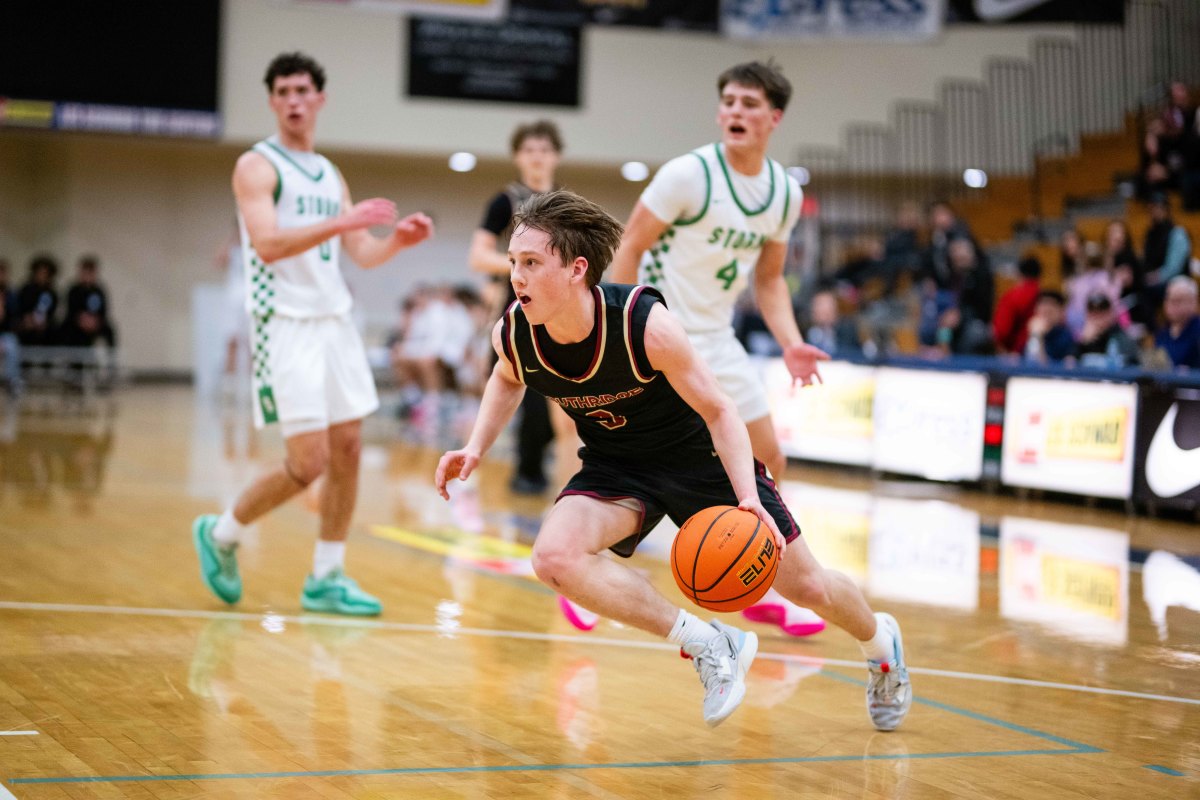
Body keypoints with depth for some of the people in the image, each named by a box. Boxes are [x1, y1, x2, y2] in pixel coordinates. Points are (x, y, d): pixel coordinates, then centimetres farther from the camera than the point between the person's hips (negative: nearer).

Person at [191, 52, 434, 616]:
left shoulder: (330, 176, 16)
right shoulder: (257, 166, -6)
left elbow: (363, 254, 16)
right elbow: (268, 244, -21)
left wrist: (398, 240, -5)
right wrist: (342, 221, -29)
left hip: (335, 321, 7)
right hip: (286, 325, -7)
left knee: (348, 450, 4)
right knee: (309, 463, -10)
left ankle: (327, 579, 13)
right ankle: (220, 534, 12)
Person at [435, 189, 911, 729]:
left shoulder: (646, 325, -33)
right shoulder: (512, 335, -20)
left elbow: (718, 410, -21)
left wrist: (748, 497, -34)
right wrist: (477, 447, -8)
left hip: (700, 456, -3)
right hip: (615, 467, 3)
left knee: (806, 588, 6)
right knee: (554, 557, -28)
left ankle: (878, 640, 44)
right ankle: (706, 644, -12)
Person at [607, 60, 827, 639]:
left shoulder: (785, 193, 2)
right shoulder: (688, 174, -16)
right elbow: (629, 247, -13)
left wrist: (791, 344, -2)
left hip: (716, 341, 7)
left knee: (767, 459, 7)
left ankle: (763, 591, 21)